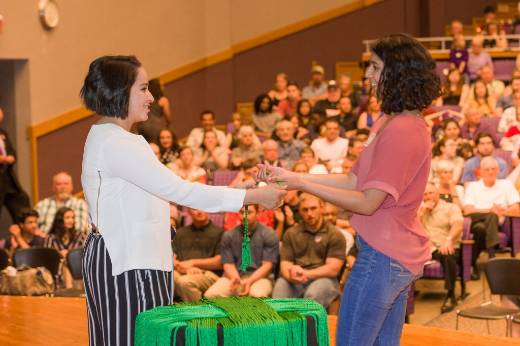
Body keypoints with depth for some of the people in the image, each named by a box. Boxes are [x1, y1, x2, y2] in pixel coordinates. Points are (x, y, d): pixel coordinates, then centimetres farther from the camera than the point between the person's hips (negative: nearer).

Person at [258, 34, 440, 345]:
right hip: (401, 257, 11)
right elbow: (353, 181, 11)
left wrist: (303, 185, -19)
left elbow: (367, 202, -22)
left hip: (382, 257, -11)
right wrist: (289, 176, 4)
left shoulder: (401, 132, -21)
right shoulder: (390, 122, 13)